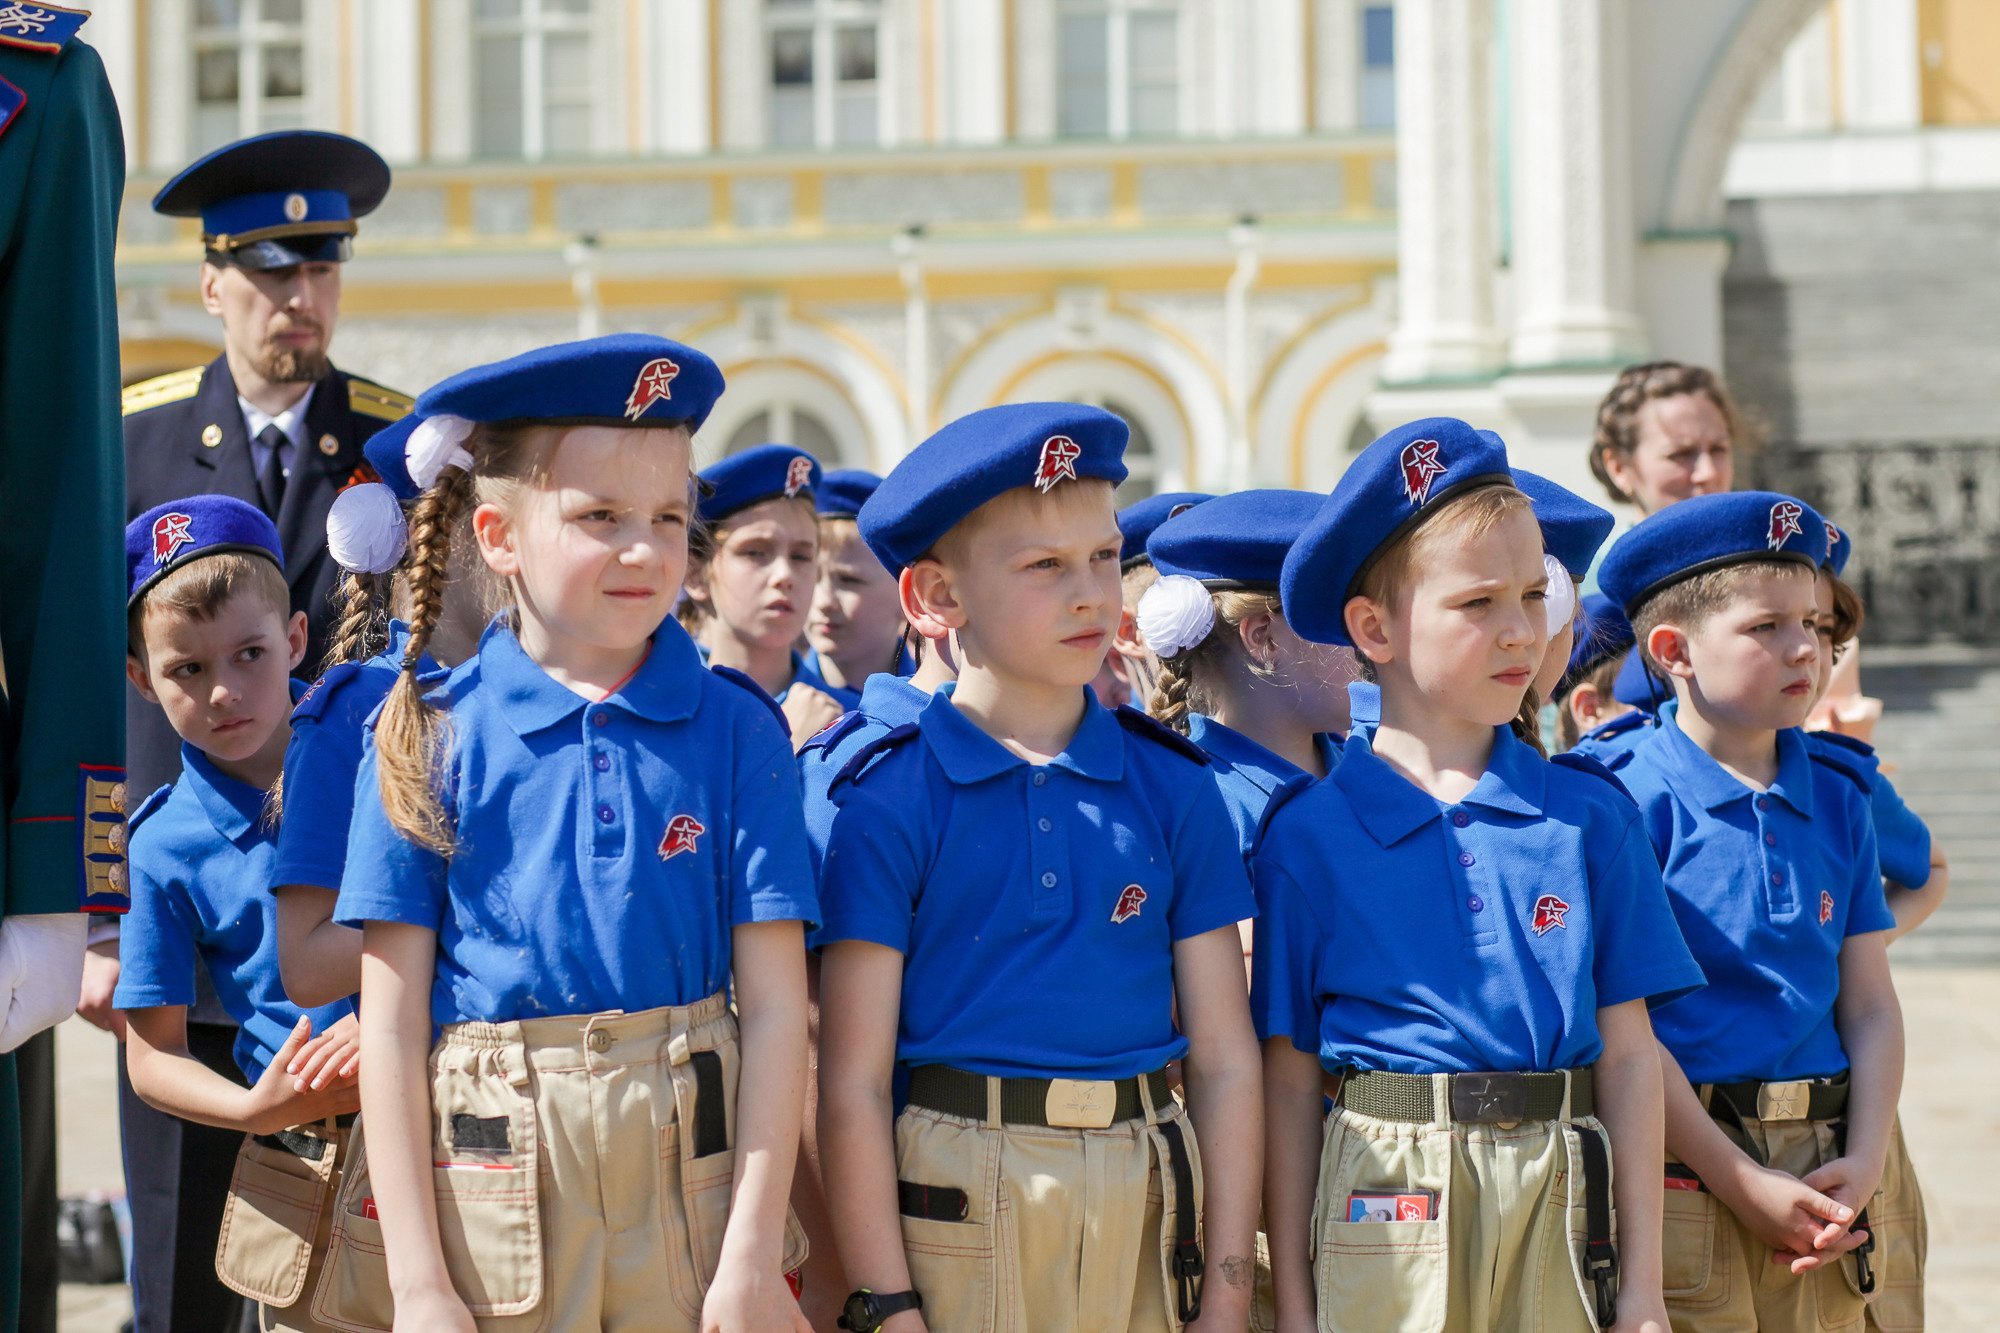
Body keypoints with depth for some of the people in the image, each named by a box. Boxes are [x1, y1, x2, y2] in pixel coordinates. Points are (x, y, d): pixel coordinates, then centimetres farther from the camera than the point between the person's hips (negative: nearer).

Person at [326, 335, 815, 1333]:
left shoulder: (737, 732, 0)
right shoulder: (424, 741, -1)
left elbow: (773, 1004, -2)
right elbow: (392, 1024, -3)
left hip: (688, 1188, 1)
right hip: (480, 1199, 0)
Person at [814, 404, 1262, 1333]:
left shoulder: (1172, 789, 5)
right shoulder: (887, 803, -5)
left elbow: (1224, 1058, 6)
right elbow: (854, 1083, -5)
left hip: (1145, 1218, 3)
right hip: (955, 1211, -3)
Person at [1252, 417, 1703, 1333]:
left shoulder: (1591, 818, 5)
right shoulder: (1306, 835, -1)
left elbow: (1627, 1052, 5)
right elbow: (1289, 1080, 1)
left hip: (1560, 1205, 2)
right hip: (1385, 1216, -2)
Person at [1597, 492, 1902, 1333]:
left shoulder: (1839, 801, 11)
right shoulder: (1630, 801, -8)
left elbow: (1870, 1005, 11)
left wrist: (1865, 1161, -3)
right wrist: (1740, 1180, -13)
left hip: (1820, 1173, 5)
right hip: (1685, 1166, -5)